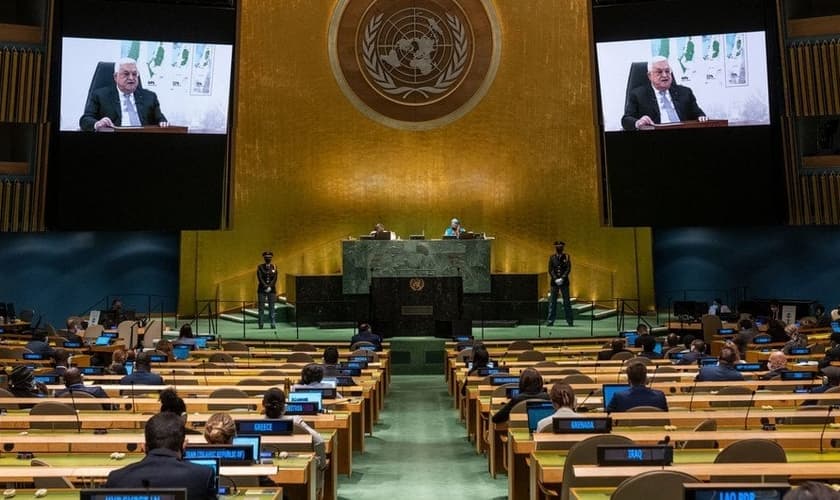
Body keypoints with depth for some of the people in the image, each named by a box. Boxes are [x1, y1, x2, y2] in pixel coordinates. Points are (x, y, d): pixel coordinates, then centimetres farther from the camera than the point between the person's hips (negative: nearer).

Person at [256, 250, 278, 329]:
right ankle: (260, 324, 1)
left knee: (271, 307, -1)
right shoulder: (260, 267, 2)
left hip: (272, 289, 1)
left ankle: (273, 323, 1)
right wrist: (266, 286, -17)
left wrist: (270, 286, -13)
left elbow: (275, 279, -1)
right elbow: (260, 278, -7)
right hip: (262, 290, -1)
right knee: (261, 307, -2)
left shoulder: (274, 267, 7)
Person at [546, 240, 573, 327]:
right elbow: (550, 270, 1)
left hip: (564, 282, -1)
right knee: (552, 302, 1)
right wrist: (555, 279, -11)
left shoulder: (566, 257, 3)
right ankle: (550, 321, 4)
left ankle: (570, 321, 7)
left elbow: (568, 269, -3)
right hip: (554, 282, 1)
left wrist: (562, 278, -14)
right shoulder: (552, 257, 6)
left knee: (567, 301, 2)